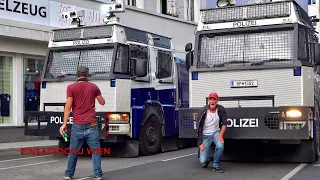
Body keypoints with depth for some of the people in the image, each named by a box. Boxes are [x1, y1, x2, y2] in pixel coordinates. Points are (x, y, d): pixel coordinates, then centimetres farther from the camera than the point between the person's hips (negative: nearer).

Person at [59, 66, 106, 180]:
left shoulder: (71, 87, -1)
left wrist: (64, 123, -5)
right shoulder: (93, 87, 5)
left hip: (77, 125, 0)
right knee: (95, 150, 6)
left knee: (73, 151, 11)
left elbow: (68, 106, -7)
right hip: (91, 125, 0)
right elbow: (102, 102, 17)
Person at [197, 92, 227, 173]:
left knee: (220, 146, -33)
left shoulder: (221, 109, -7)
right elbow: (199, 128, -10)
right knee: (203, 160, -9)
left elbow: (224, 124, -1)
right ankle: (207, 159, 32)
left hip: (216, 132, 1)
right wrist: (200, 143, -14)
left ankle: (216, 165, -7)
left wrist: (221, 134, -18)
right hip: (205, 135, -1)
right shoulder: (203, 111, -13)